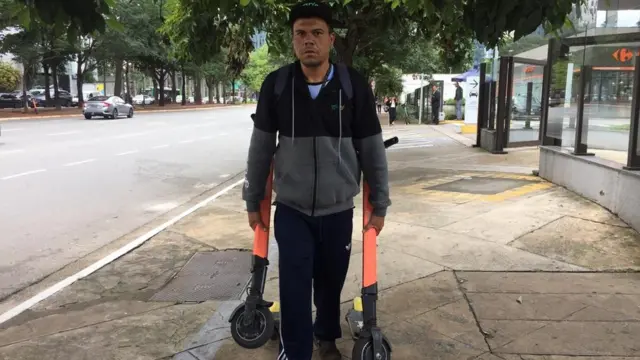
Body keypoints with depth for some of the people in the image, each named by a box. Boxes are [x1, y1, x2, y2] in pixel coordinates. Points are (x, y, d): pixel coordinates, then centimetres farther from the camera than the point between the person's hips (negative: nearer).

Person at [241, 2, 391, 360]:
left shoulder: (355, 85, -8)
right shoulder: (276, 85, -6)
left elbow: (373, 150, -1)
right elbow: (261, 148, 3)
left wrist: (380, 205, 2)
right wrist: (253, 200, 7)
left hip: (339, 210, 1)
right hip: (291, 210, 0)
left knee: (331, 281, 15)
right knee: (294, 286, 1)